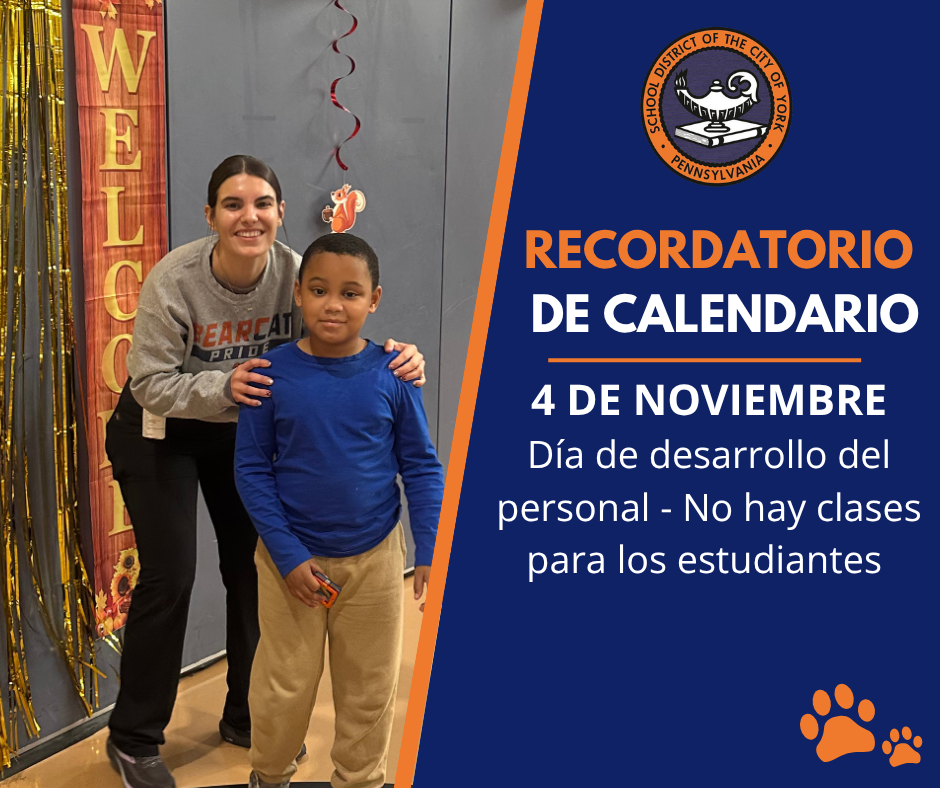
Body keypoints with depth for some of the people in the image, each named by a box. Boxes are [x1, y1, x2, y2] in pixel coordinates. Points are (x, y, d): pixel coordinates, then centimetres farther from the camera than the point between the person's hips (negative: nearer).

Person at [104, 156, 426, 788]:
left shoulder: (295, 273, -20)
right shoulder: (174, 280, -28)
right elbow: (151, 383, -25)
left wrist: (392, 360, -42)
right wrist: (223, 386, -42)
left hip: (243, 428, 4)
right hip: (161, 432, -4)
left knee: (254, 565, 7)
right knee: (170, 575, -6)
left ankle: (247, 717, 29)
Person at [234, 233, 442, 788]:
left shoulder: (390, 374, -11)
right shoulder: (274, 373, -12)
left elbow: (422, 467, -4)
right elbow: (252, 469, -7)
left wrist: (431, 552, -9)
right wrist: (288, 555, -12)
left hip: (375, 559, 1)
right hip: (293, 558, 0)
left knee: (370, 688, 15)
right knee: (285, 685, 13)